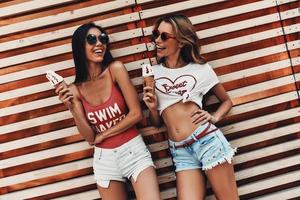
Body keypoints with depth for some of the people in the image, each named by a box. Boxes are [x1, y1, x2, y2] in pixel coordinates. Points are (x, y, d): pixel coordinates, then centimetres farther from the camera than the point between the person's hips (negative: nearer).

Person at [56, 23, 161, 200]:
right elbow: (90, 137, -4)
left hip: (133, 151, -3)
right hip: (104, 158, 3)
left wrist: (102, 135, -4)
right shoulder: (76, 89, -2)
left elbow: (136, 114, -12)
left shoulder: (115, 69, -10)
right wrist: (71, 107, -16)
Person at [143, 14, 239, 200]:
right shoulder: (153, 72, 11)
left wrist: (214, 117, -1)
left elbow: (227, 100, 17)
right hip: (180, 151, 2)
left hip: (206, 139, -2)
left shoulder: (200, 68, 5)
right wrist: (152, 108, -5)